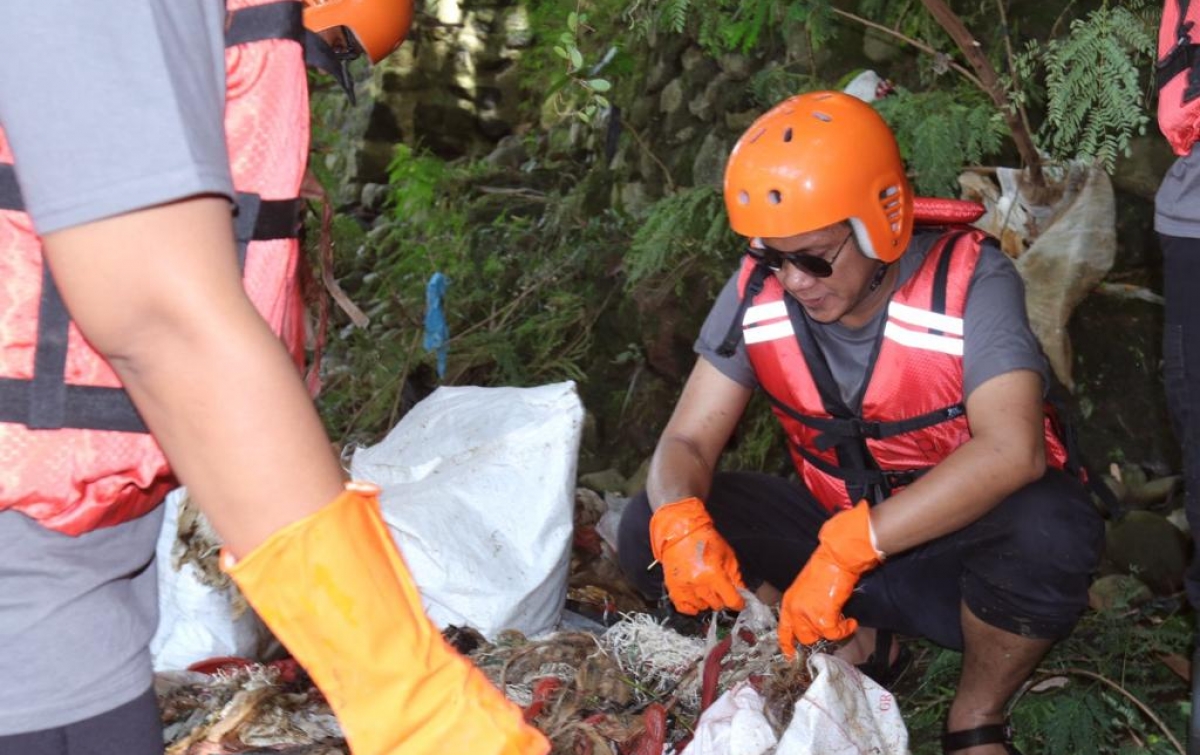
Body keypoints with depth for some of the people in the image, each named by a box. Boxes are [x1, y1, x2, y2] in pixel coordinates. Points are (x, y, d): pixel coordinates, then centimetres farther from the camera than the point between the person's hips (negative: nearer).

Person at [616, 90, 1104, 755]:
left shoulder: (969, 283, -24)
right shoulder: (758, 292, -12)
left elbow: (1012, 450, -38)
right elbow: (688, 440, -11)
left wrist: (847, 550, -44)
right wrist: (680, 523, -35)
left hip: (958, 545, -3)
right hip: (835, 534, 3)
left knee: (1049, 529, -38)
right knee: (646, 533, -14)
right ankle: (854, 642, 1)